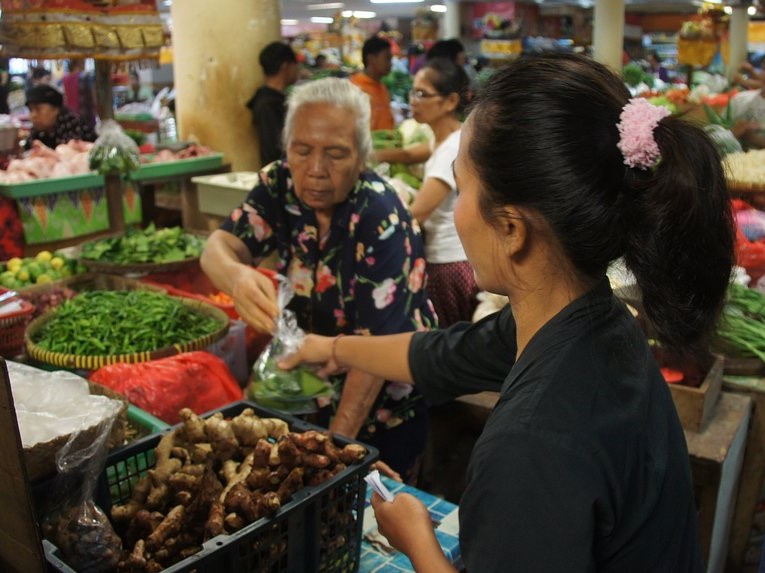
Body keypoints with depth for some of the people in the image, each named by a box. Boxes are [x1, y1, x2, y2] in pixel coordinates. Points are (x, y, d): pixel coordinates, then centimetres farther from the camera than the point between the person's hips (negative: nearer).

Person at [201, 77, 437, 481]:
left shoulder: (381, 223, -28)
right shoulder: (281, 185, -11)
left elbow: (376, 345, -29)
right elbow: (219, 246, -20)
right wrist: (236, 277, -45)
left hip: (384, 408, -5)